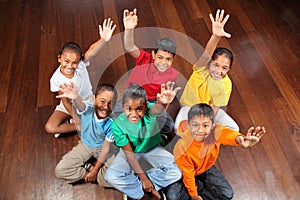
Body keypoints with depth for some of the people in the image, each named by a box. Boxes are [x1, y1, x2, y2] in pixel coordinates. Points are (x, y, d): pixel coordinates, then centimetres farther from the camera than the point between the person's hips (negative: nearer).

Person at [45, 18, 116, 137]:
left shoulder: (81, 65, -27)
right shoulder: (56, 79, -25)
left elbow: (91, 51, -50)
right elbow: (66, 102, -16)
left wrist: (104, 40, -69)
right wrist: (76, 117, -21)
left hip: (87, 100, 0)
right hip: (69, 105, 0)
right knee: (50, 127, -17)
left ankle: (70, 125, -3)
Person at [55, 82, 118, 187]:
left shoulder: (110, 124, -27)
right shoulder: (88, 110, -27)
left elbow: (105, 148, -19)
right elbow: (80, 104, -53)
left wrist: (94, 170, -14)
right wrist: (75, 97, -79)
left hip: (101, 148, -1)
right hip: (85, 145, 1)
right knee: (60, 170, -13)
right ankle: (90, 166, 2)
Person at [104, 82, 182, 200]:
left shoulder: (148, 111, -29)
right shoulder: (118, 124, -26)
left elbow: (157, 108, -56)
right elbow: (128, 152, -19)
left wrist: (164, 103, -81)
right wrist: (143, 177, -19)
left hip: (152, 148, 1)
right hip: (131, 150, 0)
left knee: (176, 173, -18)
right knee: (110, 176, -21)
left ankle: (134, 183, -7)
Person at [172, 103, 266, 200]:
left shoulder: (215, 131, -34)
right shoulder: (182, 148, -36)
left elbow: (227, 134, -60)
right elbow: (188, 174, -21)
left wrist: (239, 139, -84)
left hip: (207, 167, 3)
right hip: (191, 173, -3)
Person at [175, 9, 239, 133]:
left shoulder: (226, 85, -20)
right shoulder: (202, 69, -28)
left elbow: (214, 109, -14)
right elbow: (206, 55, -52)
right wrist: (216, 36, -69)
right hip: (189, 106, -2)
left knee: (234, 128, -12)